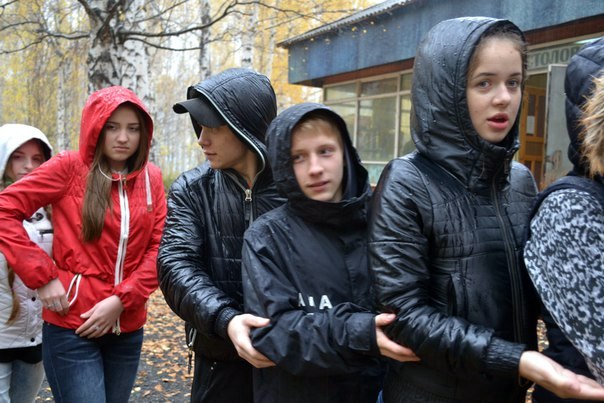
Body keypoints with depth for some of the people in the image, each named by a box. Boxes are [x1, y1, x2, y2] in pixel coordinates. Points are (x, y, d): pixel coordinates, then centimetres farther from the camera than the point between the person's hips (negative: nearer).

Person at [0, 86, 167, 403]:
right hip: (72, 327, -4)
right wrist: (42, 276, -13)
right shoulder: (70, 167, -6)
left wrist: (122, 299, -10)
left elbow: (160, 248, 1)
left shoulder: (151, 178, 3)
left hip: (128, 328, 4)